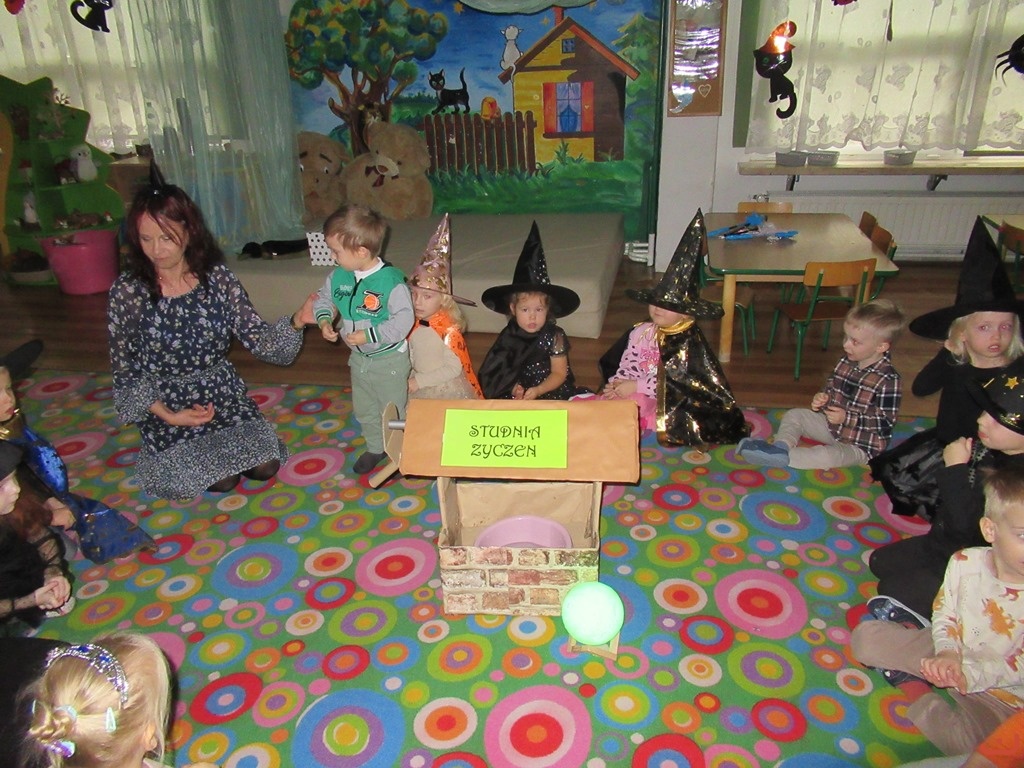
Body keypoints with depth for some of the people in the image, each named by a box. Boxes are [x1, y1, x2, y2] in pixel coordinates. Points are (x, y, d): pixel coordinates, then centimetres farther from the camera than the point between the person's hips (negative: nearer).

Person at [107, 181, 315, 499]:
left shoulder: (217, 277, -9)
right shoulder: (127, 291, -15)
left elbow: (257, 339, -10)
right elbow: (125, 370, -8)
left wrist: (296, 321, -28)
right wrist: (168, 416, -18)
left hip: (222, 392, 3)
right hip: (164, 401, -2)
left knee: (266, 466, -9)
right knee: (221, 481, -14)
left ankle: (215, 445, 21)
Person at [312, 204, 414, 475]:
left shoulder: (392, 281, -28)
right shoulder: (339, 276, -8)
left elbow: (403, 320, -30)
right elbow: (323, 298, 10)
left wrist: (368, 335, -28)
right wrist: (324, 320, -10)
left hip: (390, 359, -7)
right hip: (359, 358, 7)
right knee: (364, 410, 23)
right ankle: (376, 447, 45)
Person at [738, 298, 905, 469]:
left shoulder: (887, 381, -26)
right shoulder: (846, 361, -3)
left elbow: (886, 423, -24)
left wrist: (847, 418, -28)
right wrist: (822, 398, -8)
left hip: (859, 445, -8)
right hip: (832, 425, 9)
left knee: (828, 455, -36)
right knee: (793, 415, 2)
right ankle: (781, 446, -22)